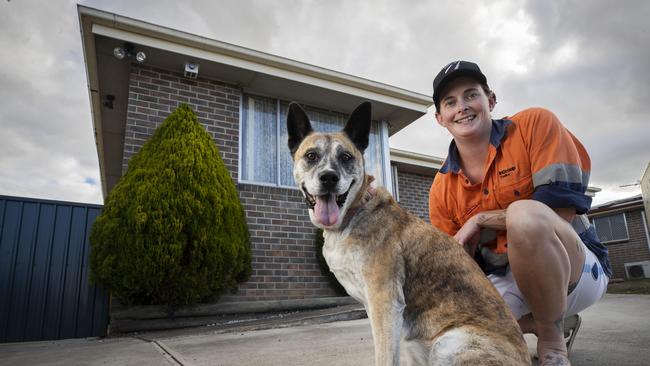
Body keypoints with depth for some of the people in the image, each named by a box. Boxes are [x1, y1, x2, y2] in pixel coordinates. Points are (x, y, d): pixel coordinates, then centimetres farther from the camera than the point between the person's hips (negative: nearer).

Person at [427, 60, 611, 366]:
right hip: (503, 282, 5)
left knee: (524, 213, -35)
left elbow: (561, 209, -20)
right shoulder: (442, 190, -3)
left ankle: (551, 335, -10)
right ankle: (539, 323, 9)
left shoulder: (535, 124, -11)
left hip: (577, 268, -4)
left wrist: (480, 219, -18)